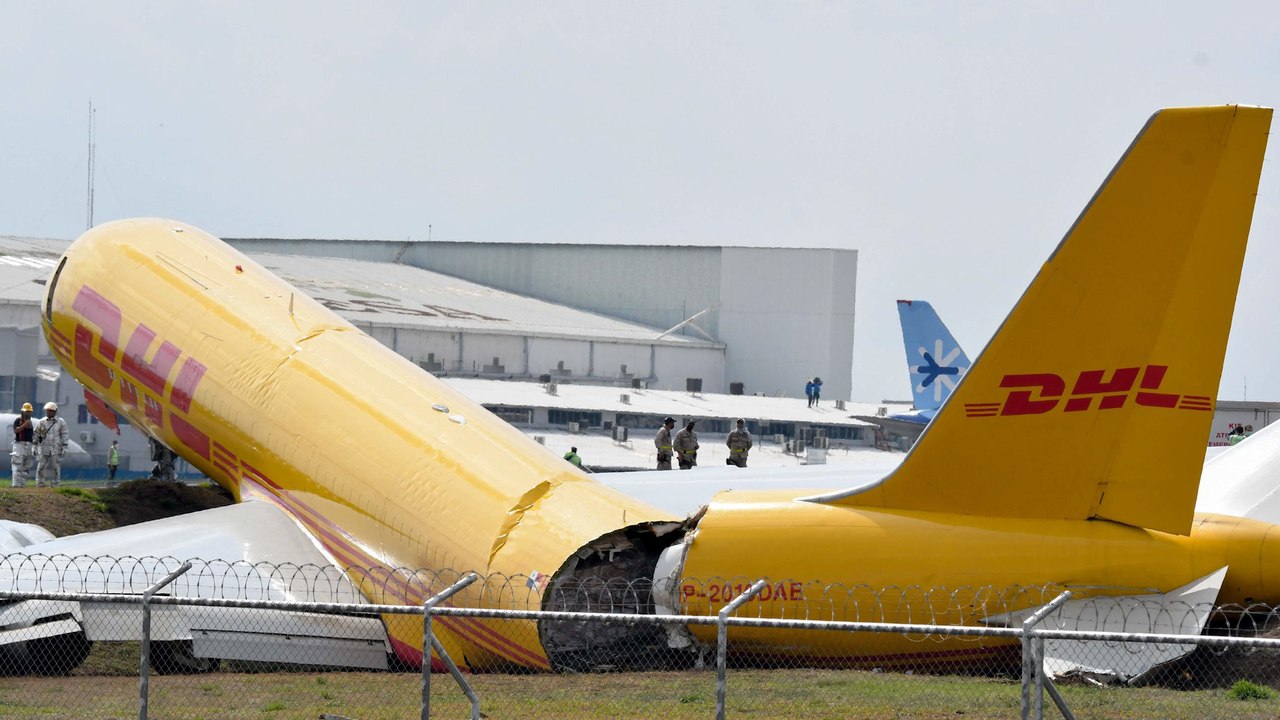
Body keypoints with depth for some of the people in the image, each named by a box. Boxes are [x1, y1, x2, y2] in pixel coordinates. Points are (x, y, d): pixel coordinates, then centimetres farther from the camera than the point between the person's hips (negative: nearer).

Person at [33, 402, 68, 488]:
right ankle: (40, 483, 2)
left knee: (55, 467, -1)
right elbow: (36, 435, 9)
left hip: (56, 449, -1)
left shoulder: (60, 422, 1)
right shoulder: (41, 422, 5)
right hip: (44, 448, 1)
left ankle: (54, 484, 5)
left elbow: (65, 435, 2)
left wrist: (64, 447, -4)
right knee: (41, 467, -2)